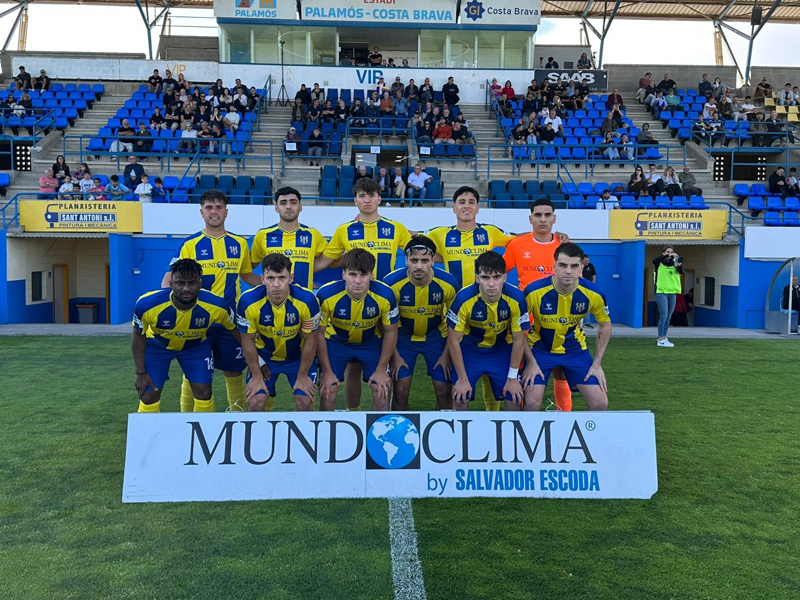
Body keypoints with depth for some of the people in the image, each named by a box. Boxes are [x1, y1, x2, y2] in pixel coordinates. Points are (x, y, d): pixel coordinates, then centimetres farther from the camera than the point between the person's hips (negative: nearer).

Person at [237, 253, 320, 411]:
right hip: (264, 356, 1)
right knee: (255, 402, -8)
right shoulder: (248, 301, -27)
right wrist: (257, 376, -5)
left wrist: (302, 376, -7)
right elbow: (248, 341, -11)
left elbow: (310, 340, -15)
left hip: (298, 356, 0)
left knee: (305, 402, -7)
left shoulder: (307, 300, -29)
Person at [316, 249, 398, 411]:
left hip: (372, 342, 1)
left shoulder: (385, 294, -29)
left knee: (382, 392, -6)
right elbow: (319, 333, -14)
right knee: (328, 392, -8)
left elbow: (390, 332, -11)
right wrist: (327, 371, -11)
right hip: (336, 341, 0)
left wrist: (381, 369, -8)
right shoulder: (326, 294, -31)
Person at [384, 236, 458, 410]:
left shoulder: (447, 282, -22)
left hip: (436, 336, 1)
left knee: (444, 392, 2)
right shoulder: (392, 283, -25)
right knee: (400, 392, -4)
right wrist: (395, 355, -9)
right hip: (403, 336, -1)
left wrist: (446, 354, -5)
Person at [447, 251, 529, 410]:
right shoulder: (464, 298, -29)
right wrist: (462, 379, -12)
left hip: (502, 349, 1)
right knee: (461, 400, -7)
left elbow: (518, 340, -11)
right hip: (469, 349, -1)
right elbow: (453, 341, -17)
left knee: (514, 400, -3)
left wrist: (512, 378, -6)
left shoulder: (516, 298, -25)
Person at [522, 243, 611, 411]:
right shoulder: (534, 292, -27)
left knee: (600, 403, -2)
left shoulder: (594, 294, -19)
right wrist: (531, 362, -14)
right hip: (540, 348, -2)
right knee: (532, 403, -11)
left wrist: (597, 364, -3)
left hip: (575, 349, 2)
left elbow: (605, 325, 0)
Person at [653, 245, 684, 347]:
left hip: (672, 293, 5)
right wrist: (668, 256, -31)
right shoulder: (660, 263, 0)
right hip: (661, 292, -5)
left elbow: (681, 272, -6)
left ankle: (664, 338, 16)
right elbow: (654, 260, -23)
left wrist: (679, 265, -28)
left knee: (668, 317, 8)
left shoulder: (674, 264, 10)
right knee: (663, 316, -10)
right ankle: (661, 340, -8)